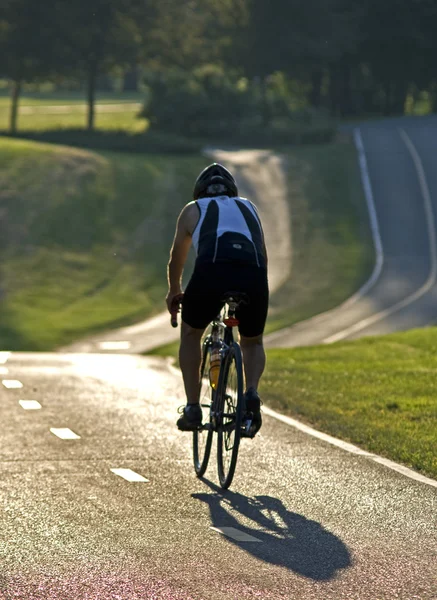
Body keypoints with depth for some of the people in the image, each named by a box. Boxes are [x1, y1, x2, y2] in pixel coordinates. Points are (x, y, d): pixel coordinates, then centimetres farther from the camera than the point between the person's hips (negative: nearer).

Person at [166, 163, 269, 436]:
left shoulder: (193, 210, 29)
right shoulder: (249, 208, 35)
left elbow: (177, 259, 41)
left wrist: (174, 291, 58)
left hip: (211, 270, -1)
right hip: (253, 274, 1)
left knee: (191, 334, 26)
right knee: (253, 342, 25)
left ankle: (193, 408, 18)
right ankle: (252, 394, -2)